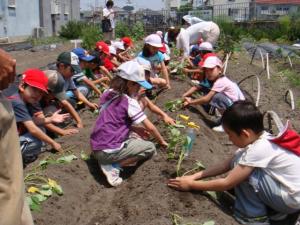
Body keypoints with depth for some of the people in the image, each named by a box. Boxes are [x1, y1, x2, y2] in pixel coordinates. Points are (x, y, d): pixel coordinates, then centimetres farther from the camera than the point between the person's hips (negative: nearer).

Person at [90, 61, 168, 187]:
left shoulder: (107, 94, 7)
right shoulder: (129, 102, -13)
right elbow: (150, 127, -7)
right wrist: (161, 141, 10)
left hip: (96, 148, 8)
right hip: (109, 150, -8)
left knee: (132, 139, 29)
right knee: (150, 148, 7)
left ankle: (106, 160, 8)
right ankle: (114, 166, -5)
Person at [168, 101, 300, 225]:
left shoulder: (260, 149, -28)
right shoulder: (259, 138, -1)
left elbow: (227, 183, -21)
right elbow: (227, 164, 6)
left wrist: (191, 184, -10)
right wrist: (196, 176, 2)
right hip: (286, 188, 9)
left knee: (240, 169, -20)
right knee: (238, 165, 6)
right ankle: (274, 209, 13)